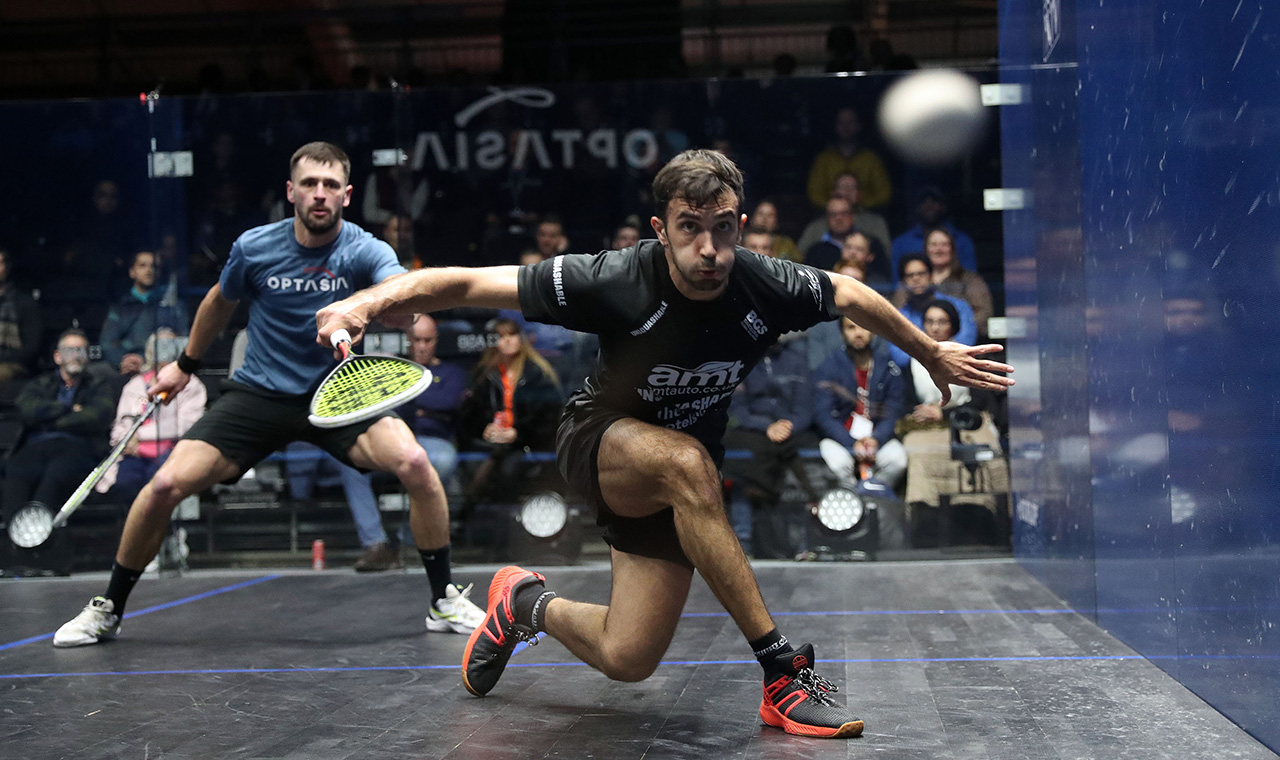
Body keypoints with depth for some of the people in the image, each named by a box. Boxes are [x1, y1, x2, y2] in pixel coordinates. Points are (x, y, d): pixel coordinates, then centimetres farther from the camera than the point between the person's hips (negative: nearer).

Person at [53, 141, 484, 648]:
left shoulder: (365, 250, -13)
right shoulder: (254, 247, -7)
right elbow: (220, 301, 15)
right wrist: (186, 364, 26)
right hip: (257, 394, 2)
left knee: (413, 462, -27)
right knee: (166, 484, -13)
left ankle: (444, 601, -8)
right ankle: (106, 610, 11)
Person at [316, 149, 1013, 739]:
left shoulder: (767, 288, -19)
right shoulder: (616, 282, -28)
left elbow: (850, 294, 4)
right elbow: (467, 283, -23)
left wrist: (933, 354, 15)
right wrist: (368, 301, -37)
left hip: (673, 485, 4)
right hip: (599, 444, -3)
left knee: (627, 660, -6)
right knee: (687, 464, -39)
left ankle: (526, 603, 27)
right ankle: (783, 671, -29)